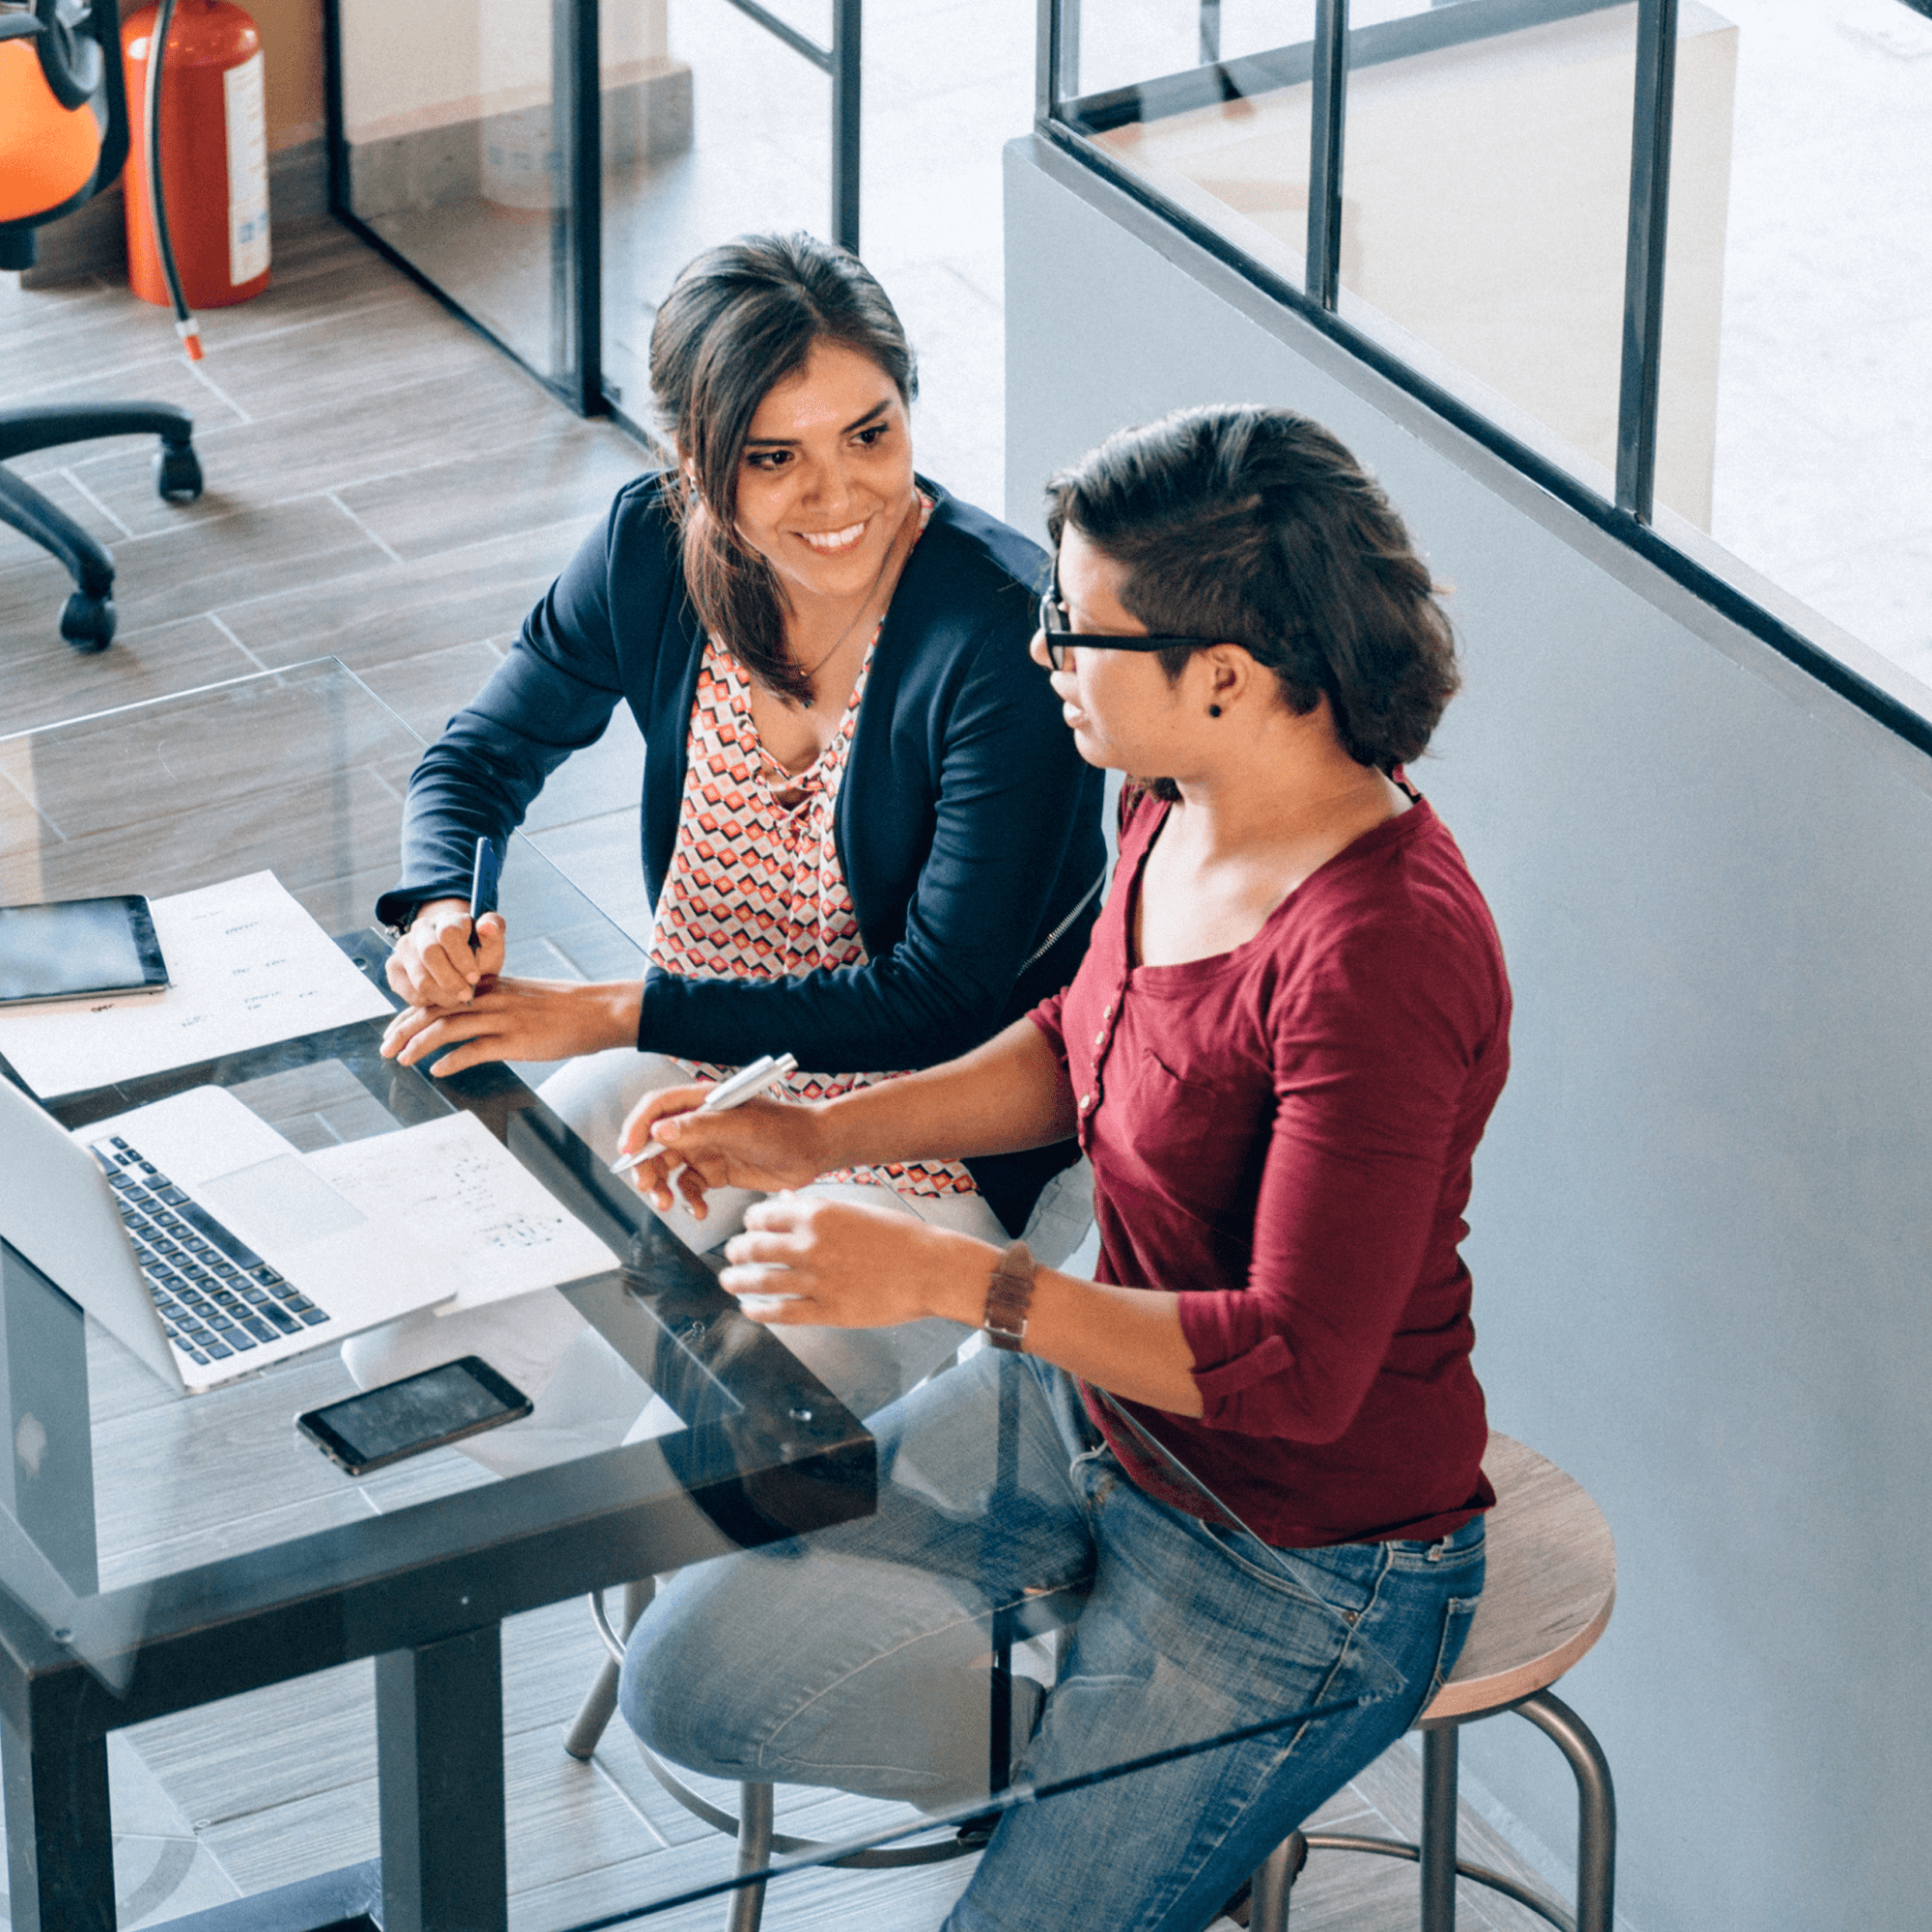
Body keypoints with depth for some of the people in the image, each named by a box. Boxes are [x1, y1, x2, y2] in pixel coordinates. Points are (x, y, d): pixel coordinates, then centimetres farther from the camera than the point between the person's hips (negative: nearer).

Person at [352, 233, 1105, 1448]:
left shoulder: (1007, 639, -26)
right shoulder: (655, 551, -10)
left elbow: (942, 1005, -24)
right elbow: (484, 758, 6)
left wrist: (612, 1017, -27)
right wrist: (441, 914, -18)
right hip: (696, 1066, 6)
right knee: (405, 1358, -5)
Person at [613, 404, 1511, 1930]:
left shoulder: (1382, 958, -33)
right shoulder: (1183, 807, -7)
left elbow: (1296, 1367, -32)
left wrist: (945, 1277, -30)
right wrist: (815, 1140, 0)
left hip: (1302, 1569, -8)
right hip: (1098, 1398, 8)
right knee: (691, 1675, 4)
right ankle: (1107, 1718, 15)